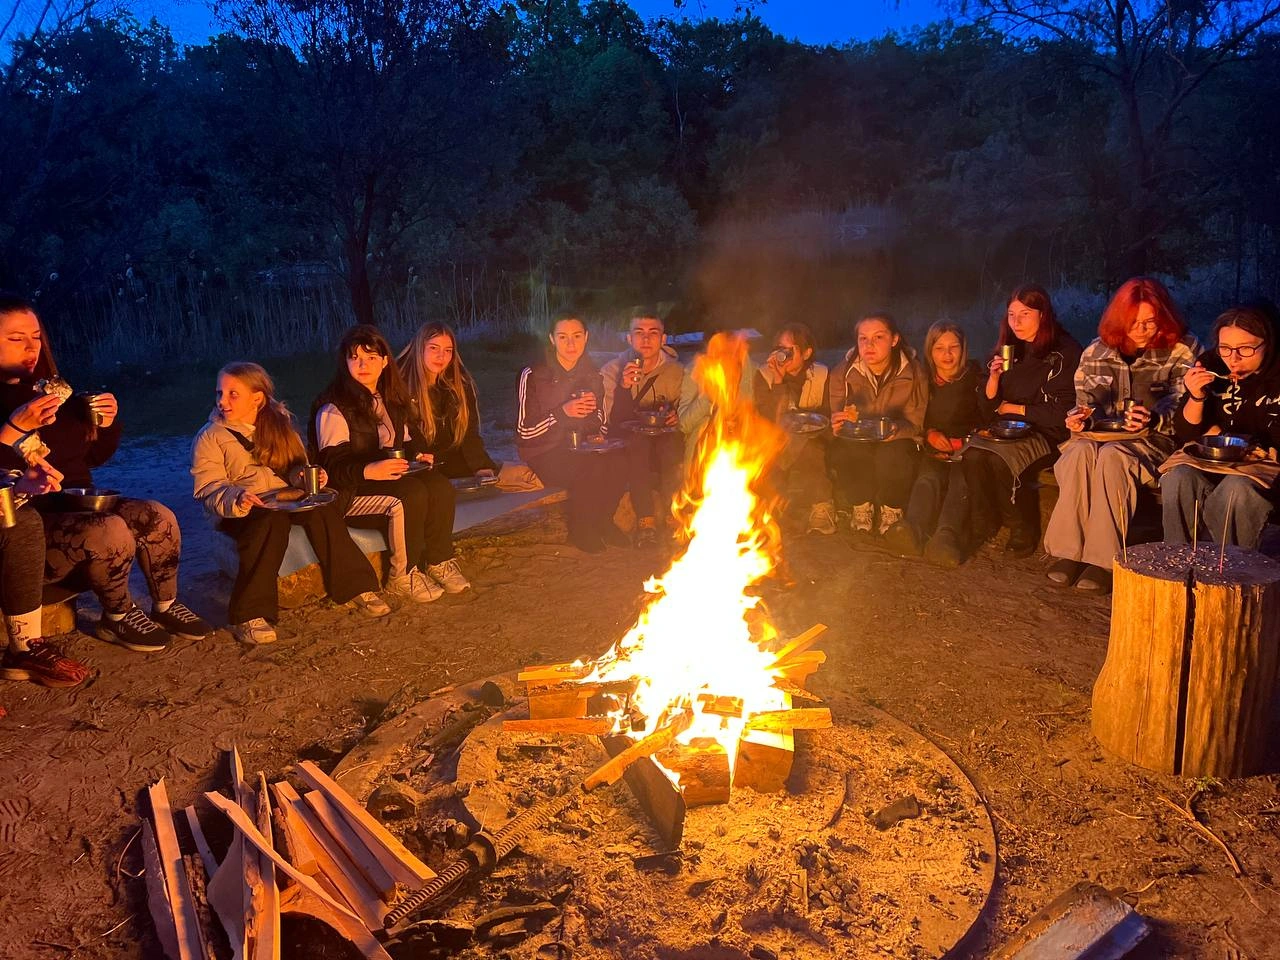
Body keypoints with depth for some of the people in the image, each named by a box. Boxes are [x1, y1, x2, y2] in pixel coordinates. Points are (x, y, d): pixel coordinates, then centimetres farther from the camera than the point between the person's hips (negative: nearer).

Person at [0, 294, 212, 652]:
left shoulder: (53, 391, 11)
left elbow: (95, 457, 18)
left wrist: (107, 424, 0)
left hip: (77, 504, 7)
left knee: (159, 518, -12)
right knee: (111, 530, -30)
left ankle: (166, 607, 6)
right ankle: (117, 619, -5)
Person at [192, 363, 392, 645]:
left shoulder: (279, 425, 15)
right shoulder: (210, 437, 3)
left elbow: (296, 468, 20)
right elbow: (208, 489, -7)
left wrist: (307, 476, -5)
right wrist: (237, 498, -29)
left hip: (288, 500, 4)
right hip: (239, 511, -3)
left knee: (322, 509, -29)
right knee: (272, 520, -38)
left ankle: (357, 587, -26)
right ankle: (249, 615, -38)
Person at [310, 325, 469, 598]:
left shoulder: (391, 399, 16)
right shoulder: (334, 408, -9)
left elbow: (407, 441, 26)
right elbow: (332, 466, -16)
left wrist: (418, 455, 3)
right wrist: (368, 471, -32)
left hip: (393, 473, 7)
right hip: (353, 488, -7)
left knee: (440, 485, -22)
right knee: (413, 492, -33)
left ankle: (439, 563, -14)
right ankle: (403, 576, -23)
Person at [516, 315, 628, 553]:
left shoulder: (592, 375, 7)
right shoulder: (533, 376, -10)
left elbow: (599, 427, 13)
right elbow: (524, 432, -13)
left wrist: (592, 411, -11)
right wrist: (562, 412, -25)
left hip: (580, 448, 5)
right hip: (542, 454, -5)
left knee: (618, 461, -25)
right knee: (592, 467, -32)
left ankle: (603, 522, -1)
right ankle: (580, 531, -7)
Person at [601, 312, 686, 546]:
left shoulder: (675, 371, 4)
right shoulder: (612, 370, -1)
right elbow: (614, 423, -11)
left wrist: (677, 418, -12)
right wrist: (624, 387, -27)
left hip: (663, 440, 1)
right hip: (626, 446, -1)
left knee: (673, 443, -33)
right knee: (638, 442, -35)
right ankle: (645, 521, -30)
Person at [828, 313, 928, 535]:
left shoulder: (914, 375, -10)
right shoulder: (844, 373, -6)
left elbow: (914, 425, -9)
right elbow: (836, 418, -2)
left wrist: (895, 429, -35)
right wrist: (838, 424, -29)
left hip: (896, 440, -1)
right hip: (857, 441, 1)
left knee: (892, 457, -37)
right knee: (842, 453, -34)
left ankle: (891, 512, -5)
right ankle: (861, 508, -5)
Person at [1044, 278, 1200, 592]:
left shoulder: (1183, 351, 4)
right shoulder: (1097, 351, 14)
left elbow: (1184, 413, -3)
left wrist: (1153, 420, -25)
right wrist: (1079, 417, -7)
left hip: (1152, 440, -3)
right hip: (1100, 434, 3)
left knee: (1111, 456, -36)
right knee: (1080, 452, -33)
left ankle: (1103, 560, -35)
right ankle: (1068, 551, -32)